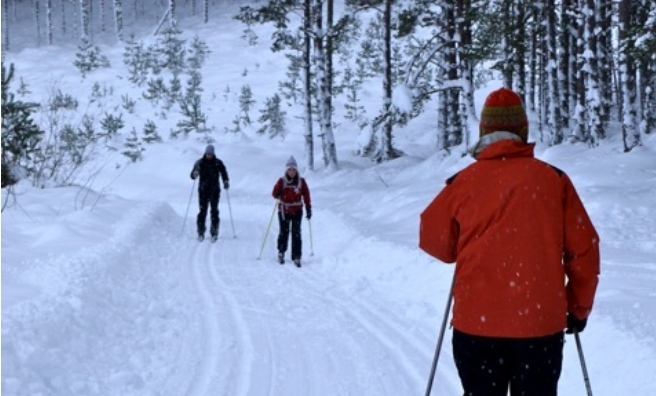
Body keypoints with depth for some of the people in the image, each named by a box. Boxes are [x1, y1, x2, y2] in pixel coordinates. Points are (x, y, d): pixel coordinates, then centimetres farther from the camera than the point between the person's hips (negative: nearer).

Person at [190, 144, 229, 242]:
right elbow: (193, 176, 0)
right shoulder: (200, 163, 2)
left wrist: (226, 182, -15)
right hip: (203, 190, 0)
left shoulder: (218, 163, 2)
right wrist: (195, 172, -23)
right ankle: (201, 232, 0)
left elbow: (224, 173, 4)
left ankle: (214, 233, 2)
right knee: (202, 211, -6)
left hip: (215, 190, 0)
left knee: (214, 211, -3)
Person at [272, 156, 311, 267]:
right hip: (284, 210, 0)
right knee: (284, 232, 5)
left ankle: (296, 257, -2)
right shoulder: (282, 181, 0)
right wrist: (278, 194, -23)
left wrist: (309, 209, 2)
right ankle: (281, 252, 25)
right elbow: (274, 193, 0)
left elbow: (306, 195, 5)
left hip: (297, 211, 0)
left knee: (296, 233, -3)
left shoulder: (301, 181, 2)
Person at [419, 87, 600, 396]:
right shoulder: (553, 179, -2)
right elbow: (583, 249, 1)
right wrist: (579, 307, 14)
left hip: (477, 321, 0)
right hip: (541, 322, 0)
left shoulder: (463, 182, -4)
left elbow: (434, 242, 5)